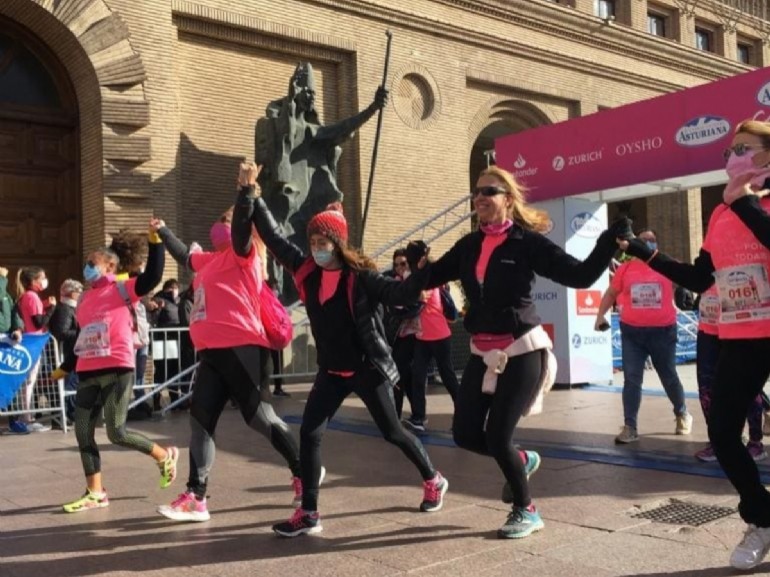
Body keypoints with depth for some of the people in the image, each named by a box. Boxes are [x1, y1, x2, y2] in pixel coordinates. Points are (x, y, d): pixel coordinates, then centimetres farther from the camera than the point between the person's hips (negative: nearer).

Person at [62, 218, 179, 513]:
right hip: (88, 373, 7)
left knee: (117, 433, -7)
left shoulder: (123, 289, -1)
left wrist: (154, 238, -20)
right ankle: (95, 493, 16)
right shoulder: (85, 299, 17)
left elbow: (153, 275, -17)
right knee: (83, 432, 5)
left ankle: (165, 456, 17)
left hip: (118, 370, -7)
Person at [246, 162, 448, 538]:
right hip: (331, 371, 4)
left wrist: (423, 275, -42)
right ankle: (308, 513, 7)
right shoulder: (305, 270, -2)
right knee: (309, 433, -4)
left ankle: (433, 481, 34)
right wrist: (251, 193, 2)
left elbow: (399, 294, -24)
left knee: (392, 432, 9)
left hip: (368, 369, -4)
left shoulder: (360, 275, -15)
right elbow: (273, 237, 4)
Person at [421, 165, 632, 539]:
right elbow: (432, 276, 13)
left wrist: (611, 239, -26)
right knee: (466, 434, 5)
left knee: (497, 436, -5)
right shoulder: (469, 246, 7)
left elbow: (581, 275, -14)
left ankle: (526, 511, 20)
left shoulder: (527, 242, -10)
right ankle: (522, 461, 36)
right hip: (482, 353, 6)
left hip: (522, 352, -6)